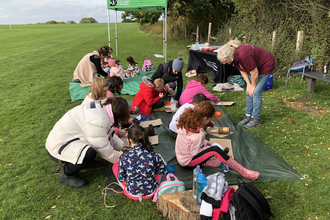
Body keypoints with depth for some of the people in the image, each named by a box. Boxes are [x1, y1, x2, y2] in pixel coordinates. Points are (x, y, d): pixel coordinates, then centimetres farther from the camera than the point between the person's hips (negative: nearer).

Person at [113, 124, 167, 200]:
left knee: (115, 166, 18)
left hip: (132, 194, -1)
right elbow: (163, 171, -5)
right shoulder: (153, 155, -21)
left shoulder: (124, 158, -23)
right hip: (151, 193, 1)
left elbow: (121, 179, -10)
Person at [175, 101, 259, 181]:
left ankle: (204, 162, 1)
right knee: (215, 150, -20)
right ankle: (243, 172, -17)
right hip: (188, 163, -9)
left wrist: (206, 142, 5)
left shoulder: (188, 122, -8)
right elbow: (194, 153, -19)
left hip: (181, 156, 9)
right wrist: (208, 147, -5)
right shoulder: (198, 134, -30)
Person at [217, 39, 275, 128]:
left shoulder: (244, 55, -39)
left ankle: (256, 119, 0)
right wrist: (248, 84, -4)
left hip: (266, 66, -8)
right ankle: (248, 115, 16)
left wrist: (253, 86, -12)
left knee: (256, 92, -10)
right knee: (249, 92, 6)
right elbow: (242, 70, 1)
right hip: (255, 67, 8)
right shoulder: (234, 55, -13)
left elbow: (255, 73, -28)